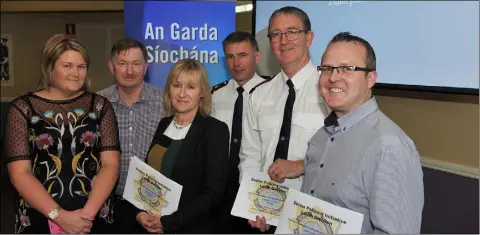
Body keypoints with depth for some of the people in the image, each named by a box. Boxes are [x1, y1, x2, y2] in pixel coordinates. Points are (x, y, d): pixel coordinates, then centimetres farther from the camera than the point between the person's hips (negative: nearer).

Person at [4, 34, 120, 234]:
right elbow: (19, 173, -6)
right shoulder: (23, 108, -1)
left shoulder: (100, 105, 2)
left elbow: (110, 164, -4)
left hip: (95, 218, 1)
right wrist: (60, 216, -15)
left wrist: (87, 213, -14)